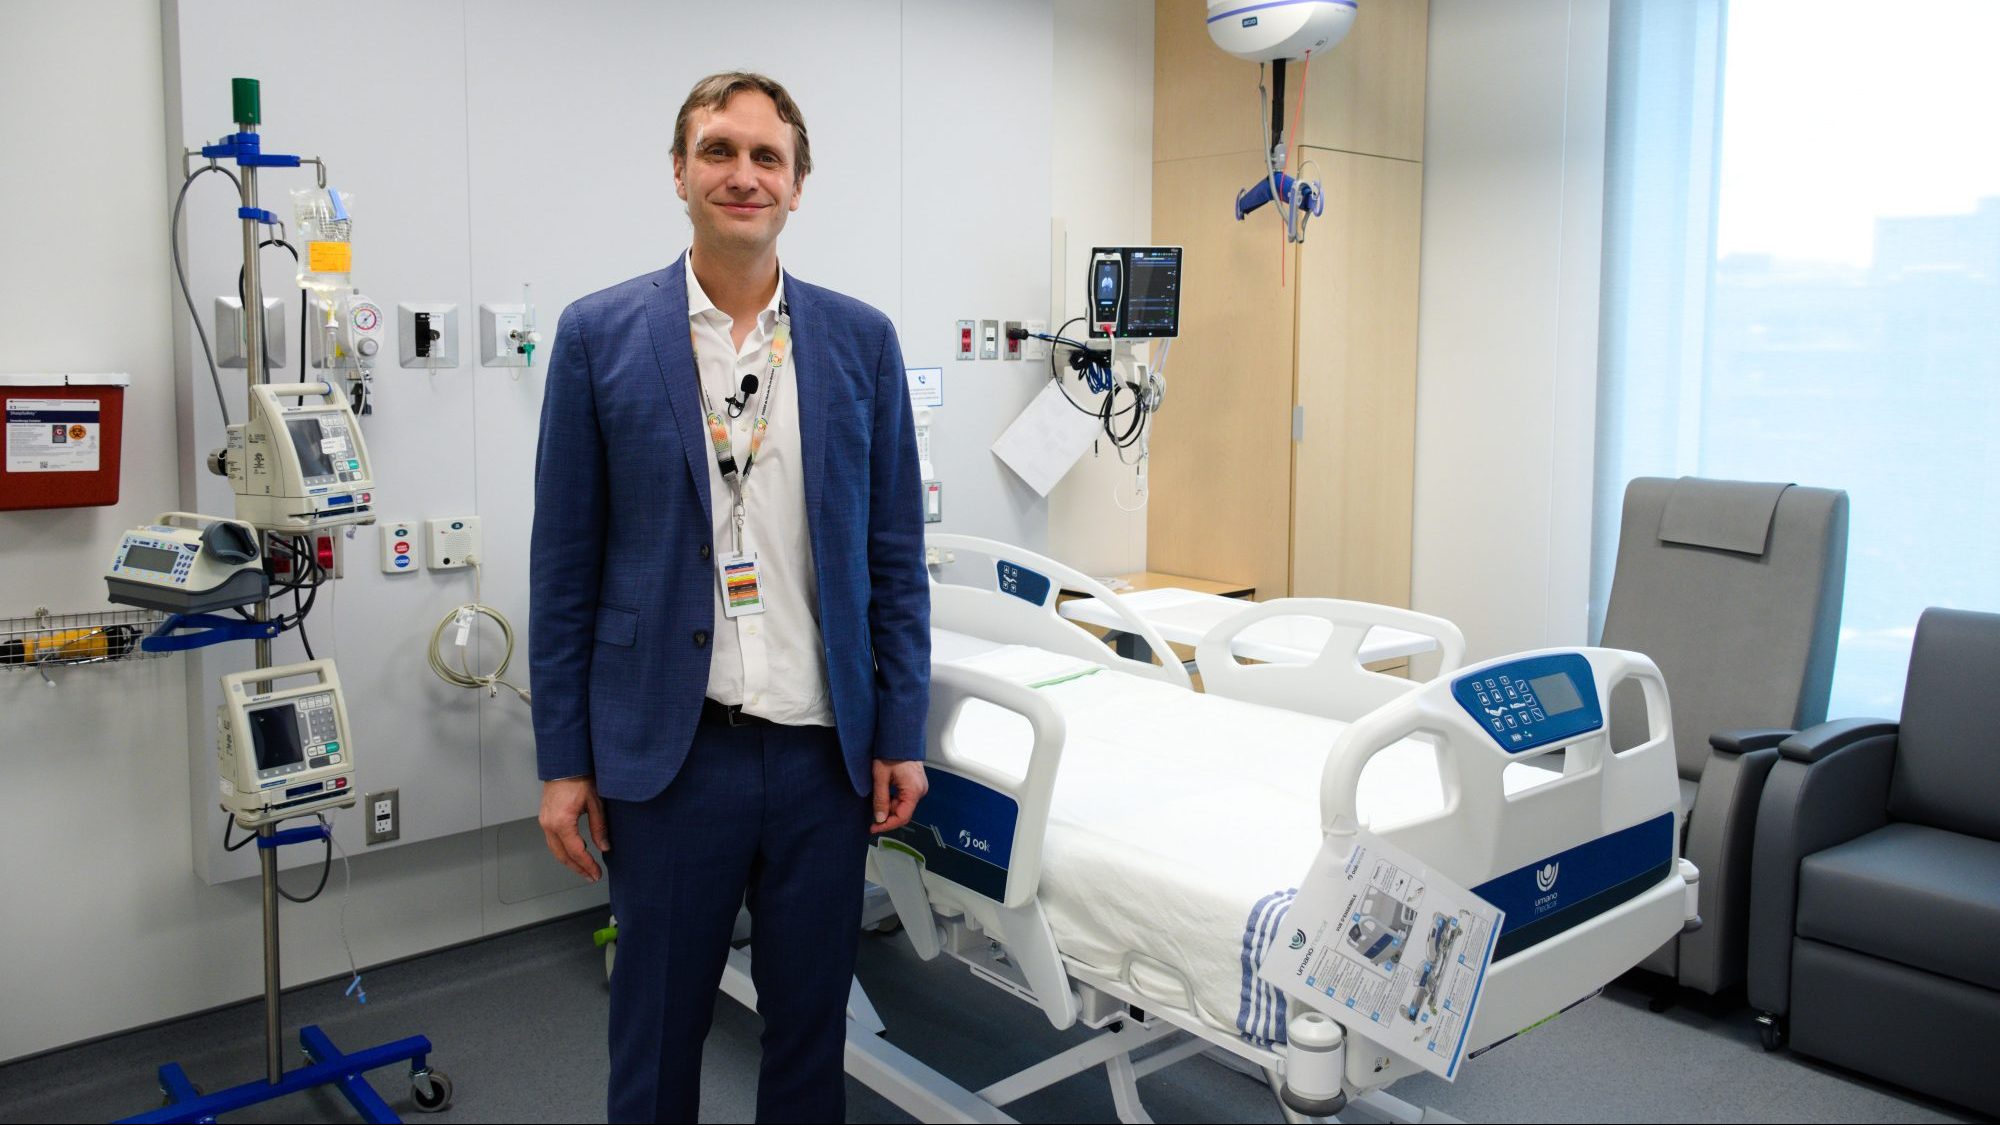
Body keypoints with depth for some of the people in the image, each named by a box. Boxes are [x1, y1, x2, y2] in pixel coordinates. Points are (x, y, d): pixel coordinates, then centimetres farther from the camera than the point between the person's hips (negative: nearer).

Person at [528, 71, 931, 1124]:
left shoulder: (862, 340, 3)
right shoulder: (599, 334, -1)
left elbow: (894, 555, 5)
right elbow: (564, 564, 0)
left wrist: (899, 735, 2)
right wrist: (563, 759, -1)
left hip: (825, 752, 2)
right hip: (670, 751, -1)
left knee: (811, 1019, 16)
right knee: (657, 1025, 14)